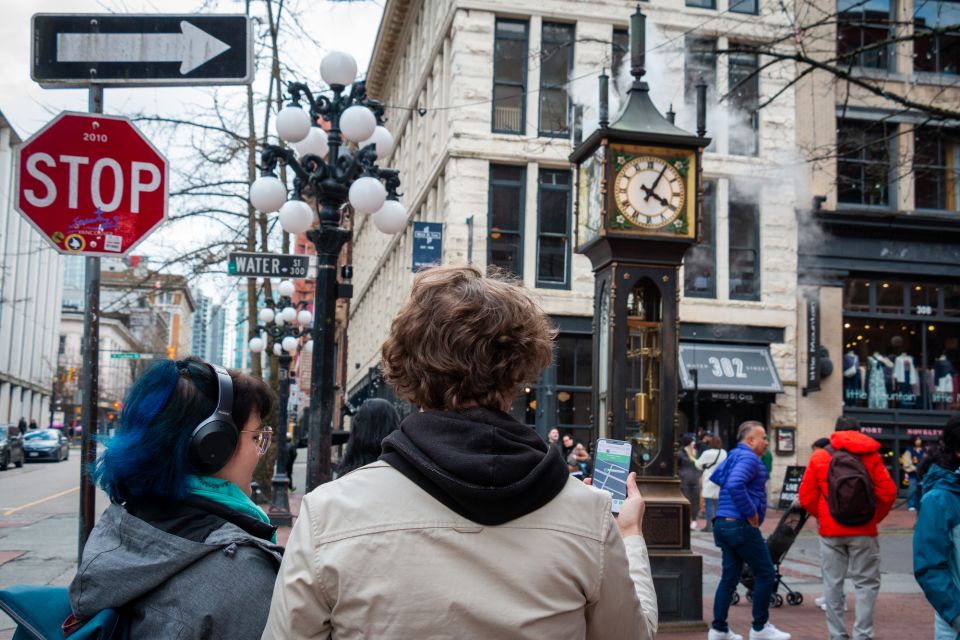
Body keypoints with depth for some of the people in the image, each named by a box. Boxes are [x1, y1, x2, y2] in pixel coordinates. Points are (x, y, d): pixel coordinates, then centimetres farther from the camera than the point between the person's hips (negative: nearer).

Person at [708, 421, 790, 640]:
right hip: (741, 526, -10)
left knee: (730, 576, 11)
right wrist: (751, 512, -19)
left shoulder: (733, 456, 18)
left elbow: (716, 477, 27)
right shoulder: (749, 458, -13)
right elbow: (735, 485, -28)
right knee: (765, 573, 1)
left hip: (723, 524, 10)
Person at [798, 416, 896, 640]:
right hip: (863, 530, -1)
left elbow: (806, 497, -1)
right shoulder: (871, 455, -1)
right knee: (866, 583, 6)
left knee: (833, 584, 9)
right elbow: (888, 493, -6)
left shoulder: (819, 457, 2)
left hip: (830, 530, 1)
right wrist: (874, 518, 8)